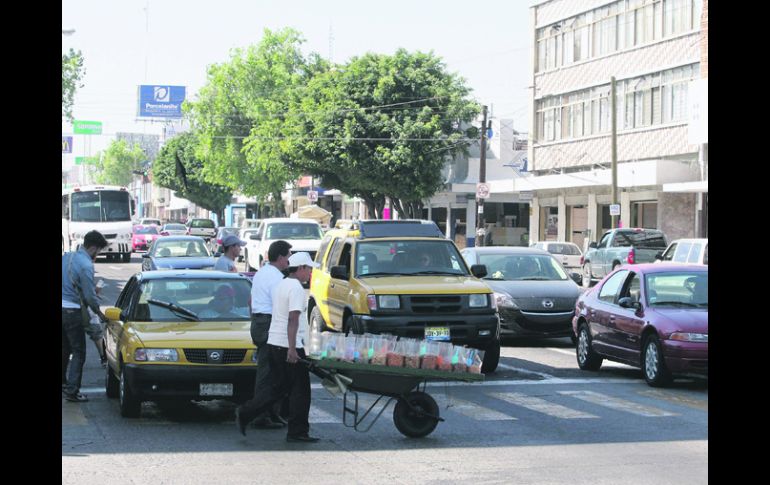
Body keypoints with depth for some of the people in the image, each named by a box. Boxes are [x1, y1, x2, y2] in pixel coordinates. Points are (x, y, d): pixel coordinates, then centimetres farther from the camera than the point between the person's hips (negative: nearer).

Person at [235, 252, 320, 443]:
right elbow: (293, 319, -22)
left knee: (279, 387, 13)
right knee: (300, 389, 0)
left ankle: (245, 413, 4)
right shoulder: (296, 288, -13)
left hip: (274, 342, 9)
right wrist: (292, 349, -26)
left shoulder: (282, 285, 17)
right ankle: (297, 431, 4)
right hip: (288, 345, -9)